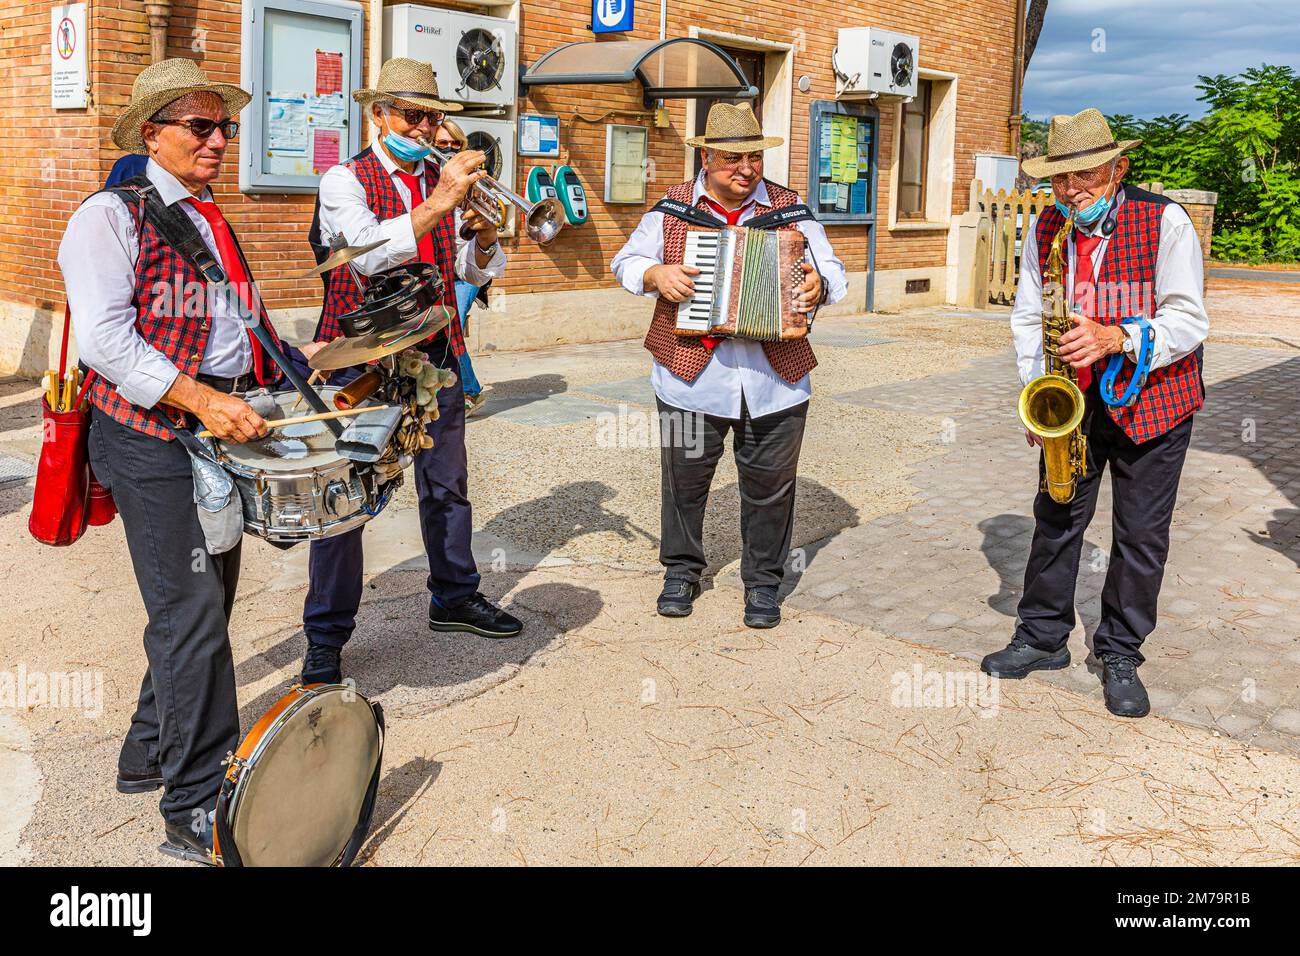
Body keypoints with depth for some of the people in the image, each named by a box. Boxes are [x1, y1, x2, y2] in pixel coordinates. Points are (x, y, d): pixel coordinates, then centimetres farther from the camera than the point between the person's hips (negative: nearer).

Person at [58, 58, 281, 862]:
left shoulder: (212, 222, 19)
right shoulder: (112, 215, -6)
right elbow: (102, 337, -17)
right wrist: (199, 399, -25)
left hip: (224, 428, 8)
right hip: (152, 435, -8)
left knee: (204, 605, 14)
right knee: (192, 615, -10)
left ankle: (151, 755, 31)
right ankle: (197, 810, -2)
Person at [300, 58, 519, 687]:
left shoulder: (442, 180, 11)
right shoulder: (345, 181, -4)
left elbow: (475, 271, 10)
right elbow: (368, 253, -23)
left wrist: (484, 234, -11)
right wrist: (441, 202, -28)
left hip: (435, 353, 5)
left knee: (447, 487, 15)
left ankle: (454, 598, 33)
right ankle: (326, 636, 6)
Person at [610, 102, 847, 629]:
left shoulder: (789, 208, 6)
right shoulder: (672, 208, 5)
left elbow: (831, 270, 7)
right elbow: (626, 262, 7)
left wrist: (819, 284, -16)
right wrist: (656, 274, -14)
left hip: (774, 381, 1)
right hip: (691, 374, 0)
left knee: (769, 486, 7)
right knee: (684, 480, 10)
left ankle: (763, 582, 24)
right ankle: (681, 571, 30)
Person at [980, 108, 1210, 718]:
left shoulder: (1165, 223, -13)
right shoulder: (1045, 228, 0)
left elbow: (1188, 320, -14)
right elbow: (1028, 316, 6)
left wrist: (1116, 338, -29)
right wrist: (1036, 388, -6)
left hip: (1150, 405, -3)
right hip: (1072, 406, 4)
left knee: (1141, 535, 5)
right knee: (1055, 520, 10)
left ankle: (1120, 655, 20)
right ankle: (1042, 637, 25)